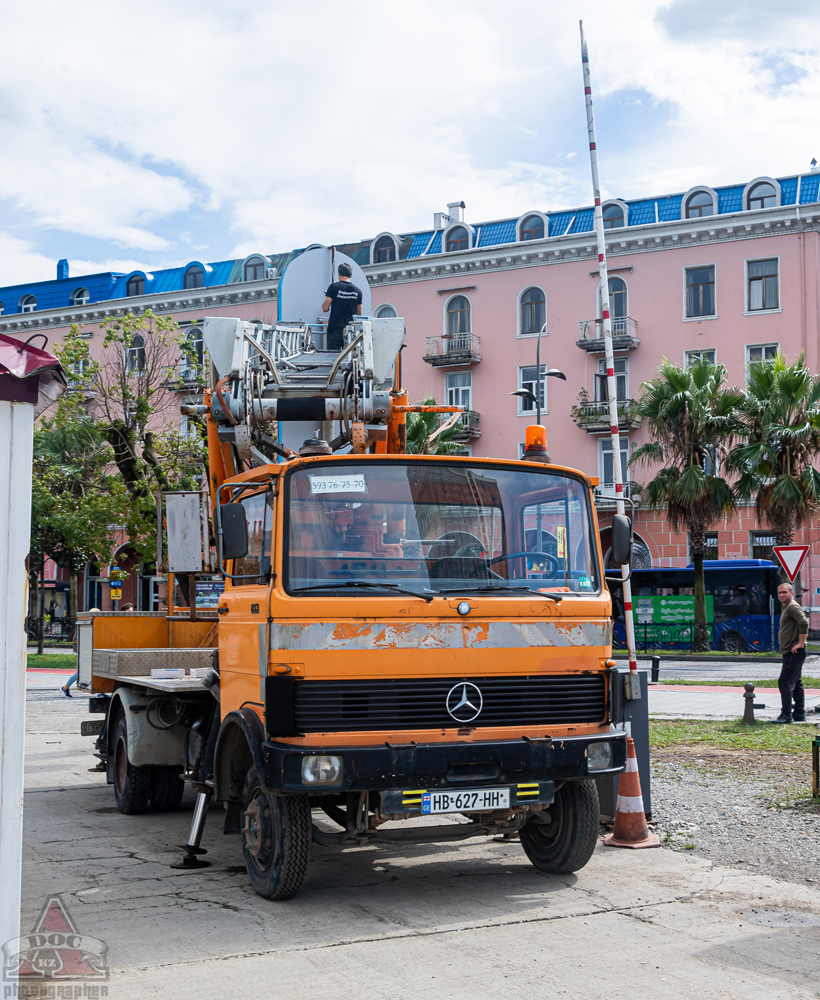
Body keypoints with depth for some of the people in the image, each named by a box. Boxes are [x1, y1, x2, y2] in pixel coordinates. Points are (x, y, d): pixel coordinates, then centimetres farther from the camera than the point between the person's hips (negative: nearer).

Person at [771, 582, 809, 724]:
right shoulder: (785, 608, 19)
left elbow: (804, 623, -26)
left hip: (794, 652, -11)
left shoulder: (792, 607, -13)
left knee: (785, 682, -12)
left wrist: (800, 643, -23)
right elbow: (803, 624, 29)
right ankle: (800, 715, 19)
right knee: (796, 683, 14)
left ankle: (786, 716, -12)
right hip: (791, 653, 11)